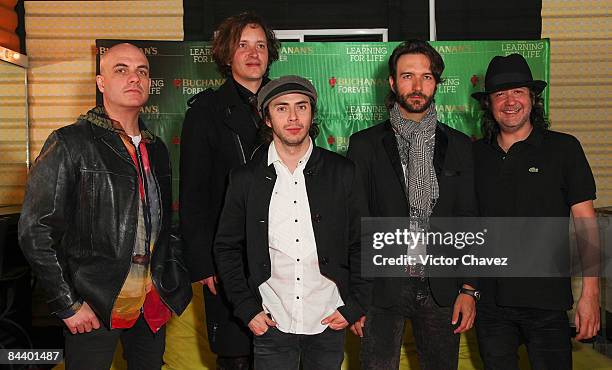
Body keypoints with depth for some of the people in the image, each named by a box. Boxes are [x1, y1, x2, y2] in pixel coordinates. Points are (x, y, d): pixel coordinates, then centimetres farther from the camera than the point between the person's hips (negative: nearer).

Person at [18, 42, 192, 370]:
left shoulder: (156, 149, 12)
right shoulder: (70, 144, -8)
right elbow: (35, 230, -11)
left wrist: (176, 281, 9)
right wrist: (68, 304, -13)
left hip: (153, 303, 6)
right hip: (94, 306, -5)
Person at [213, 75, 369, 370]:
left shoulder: (342, 173, -2)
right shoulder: (246, 179, -1)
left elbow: (361, 244, 2)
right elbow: (226, 248, 4)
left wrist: (354, 306, -3)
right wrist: (247, 309, -2)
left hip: (329, 323, 0)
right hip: (271, 324, 0)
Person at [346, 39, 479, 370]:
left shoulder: (458, 145, 7)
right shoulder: (365, 144, 0)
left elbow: (468, 221, 7)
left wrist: (469, 289, 0)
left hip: (440, 290, 2)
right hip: (381, 289, -2)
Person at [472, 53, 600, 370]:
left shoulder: (563, 148, -3)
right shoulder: (475, 154, 5)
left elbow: (585, 222, -3)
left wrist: (590, 294, -8)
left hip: (546, 299, -3)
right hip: (490, 299, 3)